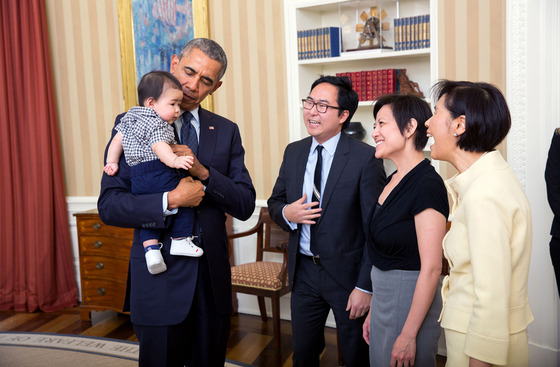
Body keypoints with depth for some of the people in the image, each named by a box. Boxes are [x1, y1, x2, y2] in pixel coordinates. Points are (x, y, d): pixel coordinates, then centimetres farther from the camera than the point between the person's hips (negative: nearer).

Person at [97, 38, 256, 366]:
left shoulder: (226, 131, 4)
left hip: (212, 275, 3)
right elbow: (109, 206, -10)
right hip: (159, 275, -3)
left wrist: (203, 172, -16)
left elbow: (246, 206, -1)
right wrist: (170, 201, -24)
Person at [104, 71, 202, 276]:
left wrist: (112, 162, 26)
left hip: (137, 178, 8)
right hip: (160, 174, -8)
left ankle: (151, 248, 2)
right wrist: (175, 160, -35)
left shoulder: (130, 117, 21)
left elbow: (117, 140, 22)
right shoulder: (157, 123, -6)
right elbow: (159, 146, -22)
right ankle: (180, 240, 3)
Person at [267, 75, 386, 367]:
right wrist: (286, 213, -13)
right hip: (303, 271, 5)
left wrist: (365, 287, -16)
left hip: (347, 274, -4)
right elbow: (275, 202, 12)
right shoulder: (293, 152, 3)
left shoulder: (365, 158, -15)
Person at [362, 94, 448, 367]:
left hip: (411, 303, -8)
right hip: (384, 299, 8)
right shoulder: (394, 181, 7)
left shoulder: (427, 185, -20)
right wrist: (374, 310, 14)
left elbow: (431, 268, -22)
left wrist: (408, 335, -19)